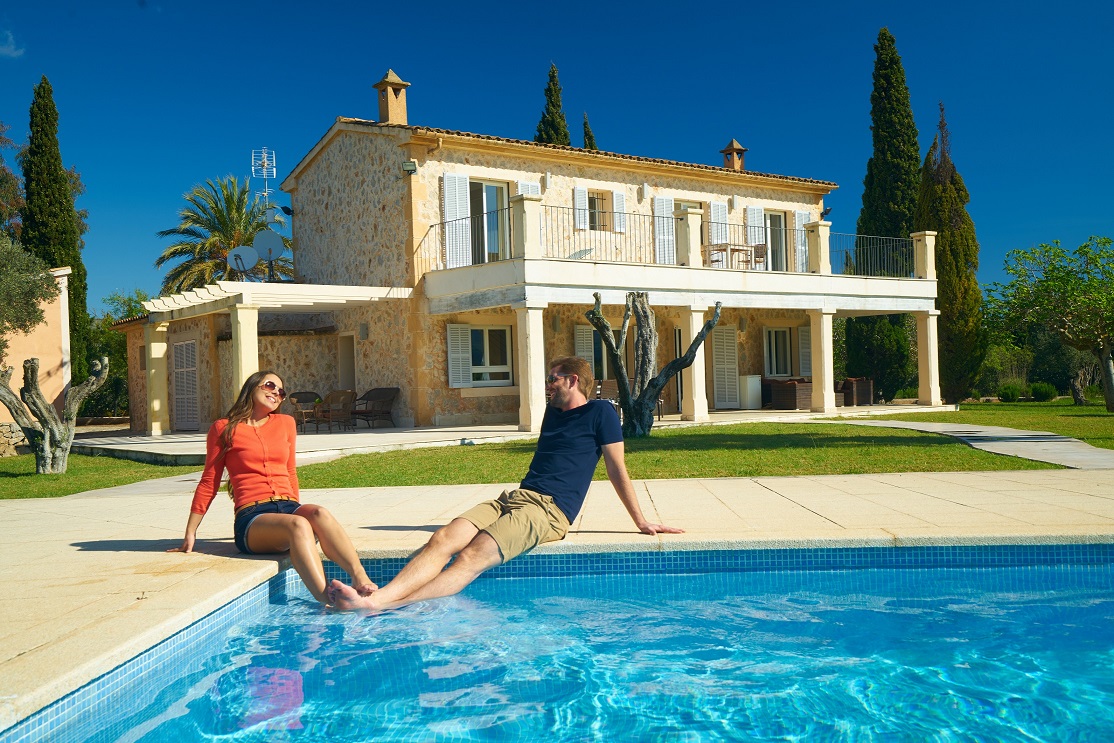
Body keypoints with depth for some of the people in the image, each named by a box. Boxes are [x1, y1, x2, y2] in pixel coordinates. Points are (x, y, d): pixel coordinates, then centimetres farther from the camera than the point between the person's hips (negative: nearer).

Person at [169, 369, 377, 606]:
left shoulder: (286, 423, 21)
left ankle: (361, 580, -50)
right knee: (298, 525, -37)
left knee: (319, 514, -34)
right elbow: (209, 483, 13)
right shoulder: (223, 429, 11)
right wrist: (190, 533, 11)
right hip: (251, 518, -3)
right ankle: (328, 603, -53)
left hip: (289, 507, 3)